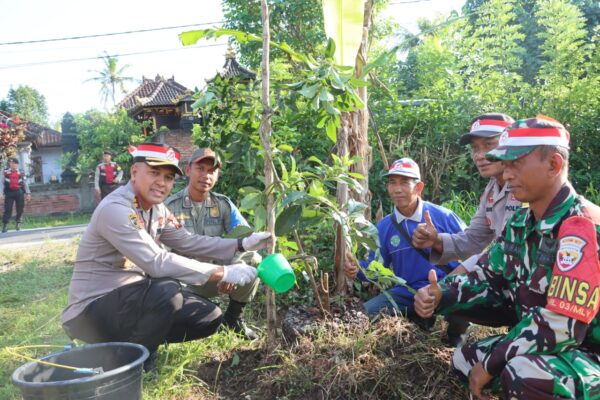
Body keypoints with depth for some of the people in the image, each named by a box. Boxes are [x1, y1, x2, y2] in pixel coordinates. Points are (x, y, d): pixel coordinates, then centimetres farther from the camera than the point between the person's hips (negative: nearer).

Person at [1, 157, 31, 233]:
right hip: (9, 192, -1)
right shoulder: (5, 172, 3)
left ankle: (18, 223, 21)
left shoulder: (21, 172, 6)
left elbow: (25, 183, 10)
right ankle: (5, 225, -2)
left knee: (20, 209, 4)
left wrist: (28, 193, 7)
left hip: (19, 192, 1)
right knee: (8, 209, -5)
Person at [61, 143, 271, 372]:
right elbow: (157, 263, -33)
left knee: (209, 317, 1)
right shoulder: (115, 209, -25)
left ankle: (132, 341, 13)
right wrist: (222, 273, -31)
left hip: (134, 299, 8)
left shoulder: (157, 209, 2)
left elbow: (188, 242, 5)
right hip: (92, 310, -8)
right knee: (166, 290, -34)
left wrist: (242, 244, -5)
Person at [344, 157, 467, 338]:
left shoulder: (443, 216, -8)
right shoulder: (384, 227, 1)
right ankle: (418, 317, 7)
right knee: (365, 313, -13)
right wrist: (358, 269, -18)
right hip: (407, 293, 3)